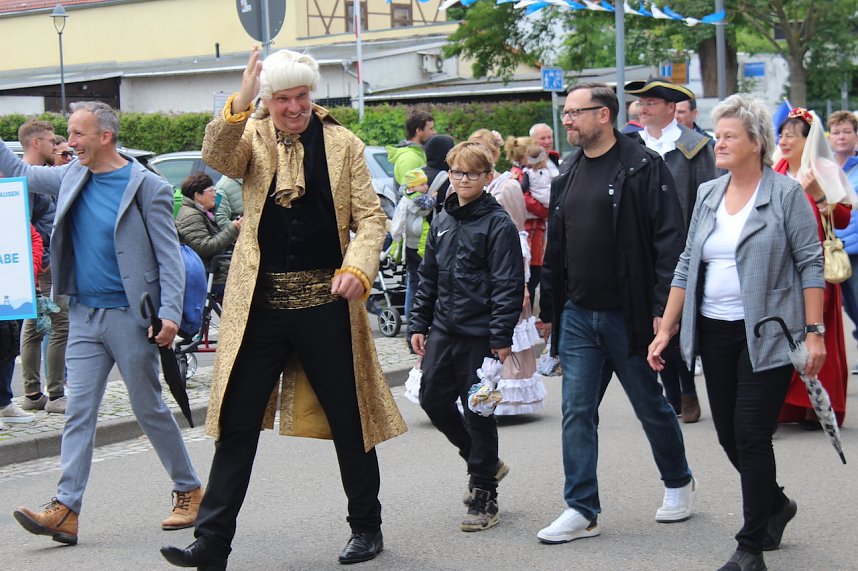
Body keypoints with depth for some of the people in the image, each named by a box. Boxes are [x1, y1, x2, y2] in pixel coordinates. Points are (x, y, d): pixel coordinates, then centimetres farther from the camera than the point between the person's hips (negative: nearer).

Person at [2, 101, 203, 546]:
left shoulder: (146, 186, -9)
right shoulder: (73, 177, 8)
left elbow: (169, 254, -9)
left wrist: (170, 313, -19)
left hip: (129, 316, -5)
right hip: (84, 316, 5)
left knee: (150, 409, 4)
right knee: (78, 412, -2)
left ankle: (189, 491, 20)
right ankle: (66, 509, -6)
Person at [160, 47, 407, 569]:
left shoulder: (343, 144, 3)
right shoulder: (251, 136, 4)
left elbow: (371, 216, 1)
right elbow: (217, 157, -18)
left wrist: (358, 267, -17)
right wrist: (240, 105, -35)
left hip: (326, 301, 0)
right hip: (261, 303, 0)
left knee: (349, 420, 10)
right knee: (237, 422, 0)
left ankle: (367, 528, 26)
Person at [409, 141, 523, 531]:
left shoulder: (497, 224, -8)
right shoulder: (442, 222, 12)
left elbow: (508, 284, -12)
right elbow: (428, 277, 18)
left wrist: (501, 337, -17)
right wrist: (419, 324, 14)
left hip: (479, 333, -7)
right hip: (443, 330, 7)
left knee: (478, 411, -1)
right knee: (433, 398, 7)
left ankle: (483, 497, 10)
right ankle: (484, 462, 28)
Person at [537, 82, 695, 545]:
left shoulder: (643, 167, -10)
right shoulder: (568, 174, 10)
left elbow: (669, 240, -14)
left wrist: (663, 308, -18)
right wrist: (549, 308, 16)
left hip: (627, 315, -5)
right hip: (578, 315, 6)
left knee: (651, 407, 11)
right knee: (577, 412, 1)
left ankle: (679, 483, 33)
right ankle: (582, 510, 6)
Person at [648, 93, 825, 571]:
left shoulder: (786, 194, -6)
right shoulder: (708, 195, 10)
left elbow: (810, 264, -7)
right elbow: (687, 266, 13)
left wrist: (815, 333, -13)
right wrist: (666, 330, 10)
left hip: (766, 334, -6)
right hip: (715, 333, 6)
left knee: (752, 436, -6)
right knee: (729, 435, 11)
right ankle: (775, 504, 37)